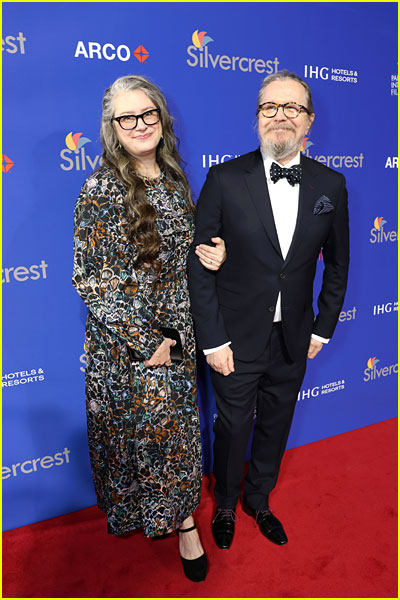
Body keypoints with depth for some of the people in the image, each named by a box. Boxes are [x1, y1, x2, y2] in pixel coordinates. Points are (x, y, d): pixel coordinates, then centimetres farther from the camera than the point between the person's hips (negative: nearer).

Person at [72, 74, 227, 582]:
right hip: (124, 343, -5)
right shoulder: (101, 189, -14)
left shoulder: (175, 179, 4)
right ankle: (130, 511, 44)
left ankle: (181, 518, 39)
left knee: (179, 427, 16)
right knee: (132, 430, 14)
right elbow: (89, 278, -15)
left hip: (176, 335, 5)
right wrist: (145, 340, -16)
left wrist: (210, 255, -7)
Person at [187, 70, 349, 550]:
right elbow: (199, 264, -11)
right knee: (233, 428, 15)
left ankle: (258, 499, 50)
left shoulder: (330, 185, -1)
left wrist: (323, 328, 7)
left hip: (293, 341, 3)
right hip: (237, 339, -3)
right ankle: (226, 505, 46)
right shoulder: (225, 179, -11)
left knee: (275, 425, 21)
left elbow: (337, 262, 8)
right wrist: (212, 340, -12)